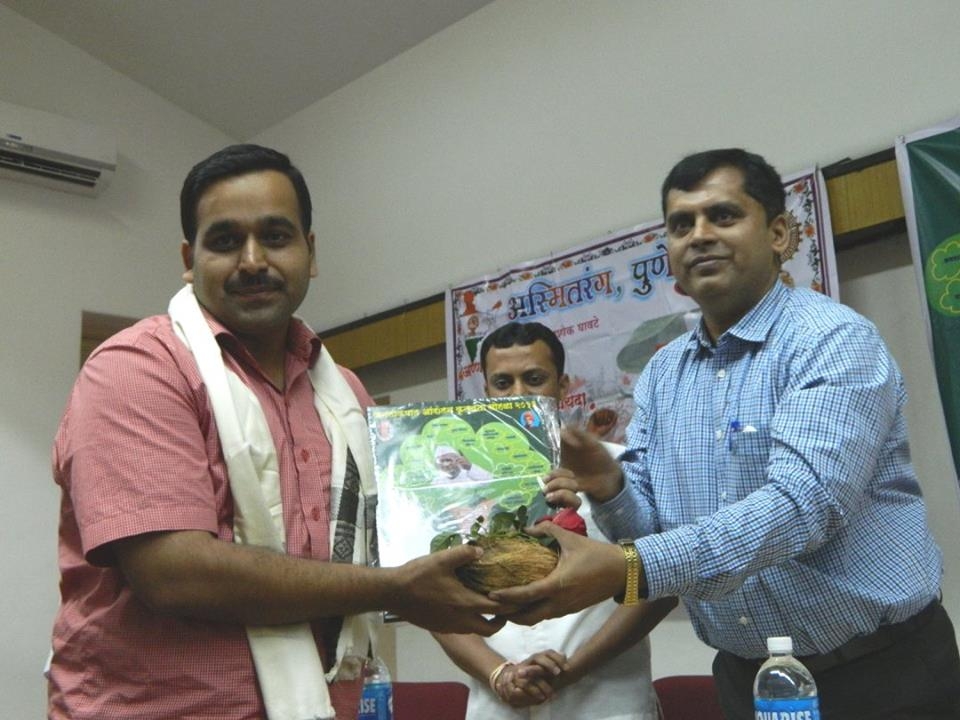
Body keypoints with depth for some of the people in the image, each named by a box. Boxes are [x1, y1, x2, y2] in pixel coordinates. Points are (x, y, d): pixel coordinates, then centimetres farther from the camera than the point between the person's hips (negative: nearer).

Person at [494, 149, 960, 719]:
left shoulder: (835, 341, -15)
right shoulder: (660, 375, 4)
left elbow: (802, 503, -29)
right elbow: (653, 529, 4)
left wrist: (628, 569, -39)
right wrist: (611, 489, -18)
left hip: (880, 673, -5)